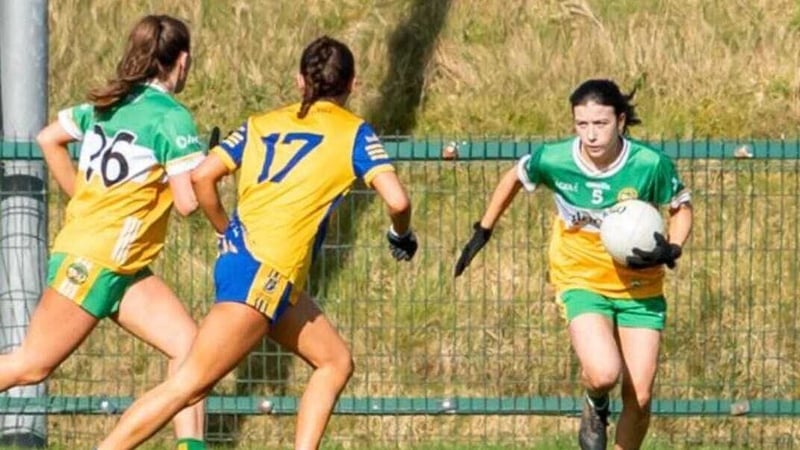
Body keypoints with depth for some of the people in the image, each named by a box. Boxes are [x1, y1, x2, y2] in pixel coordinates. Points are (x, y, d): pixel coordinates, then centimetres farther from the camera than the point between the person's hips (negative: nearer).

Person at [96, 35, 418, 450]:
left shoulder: (262, 124, 18)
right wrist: (401, 235, 14)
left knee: (335, 361, 17)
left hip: (238, 255, 7)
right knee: (188, 385, -9)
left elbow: (203, 176, 9)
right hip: (266, 271, -7)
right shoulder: (353, 132, 4)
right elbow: (396, 200, -6)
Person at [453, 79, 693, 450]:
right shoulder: (553, 161, -16)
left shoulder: (650, 165, -18)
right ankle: (595, 409, 11)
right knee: (603, 373, -26)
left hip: (640, 286, 1)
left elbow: (681, 207, -1)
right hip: (582, 280, -1)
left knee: (639, 397, -1)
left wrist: (670, 250, -20)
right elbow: (514, 178, 6)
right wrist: (483, 231, 12)